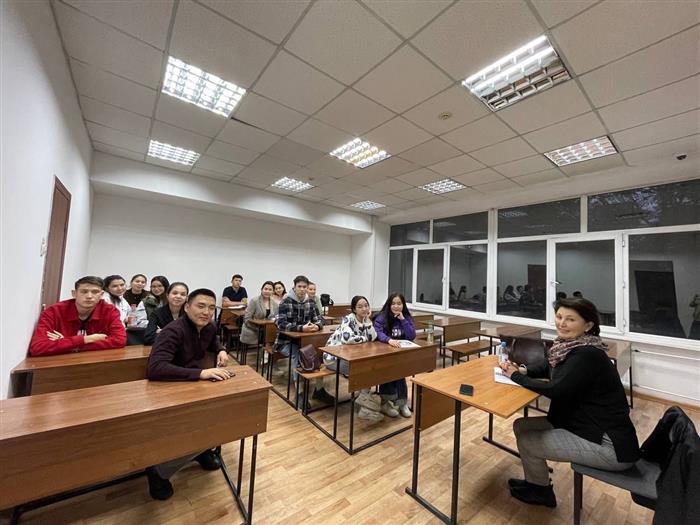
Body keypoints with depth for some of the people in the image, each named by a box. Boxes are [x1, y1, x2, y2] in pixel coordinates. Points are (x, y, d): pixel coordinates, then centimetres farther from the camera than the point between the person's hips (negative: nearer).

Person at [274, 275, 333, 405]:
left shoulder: (310, 302, 3)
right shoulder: (285, 302, -13)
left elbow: (319, 319, 5)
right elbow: (280, 324, -24)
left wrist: (317, 326, -21)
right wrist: (301, 328, -35)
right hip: (286, 341, -4)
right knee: (297, 355, -31)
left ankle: (318, 389, -7)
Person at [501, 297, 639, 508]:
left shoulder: (587, 355, -25)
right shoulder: (569, 346, 1)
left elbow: (555, 390, -30)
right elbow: (548, 368, 17)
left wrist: (516, 376, -16)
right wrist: (524, 370, -4)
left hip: (610, 445, -8)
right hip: (584, 425, 8)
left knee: (526, 441, -5)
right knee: (521, 426, 6)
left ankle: (541, 491, 24)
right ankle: (534, 481, 29)